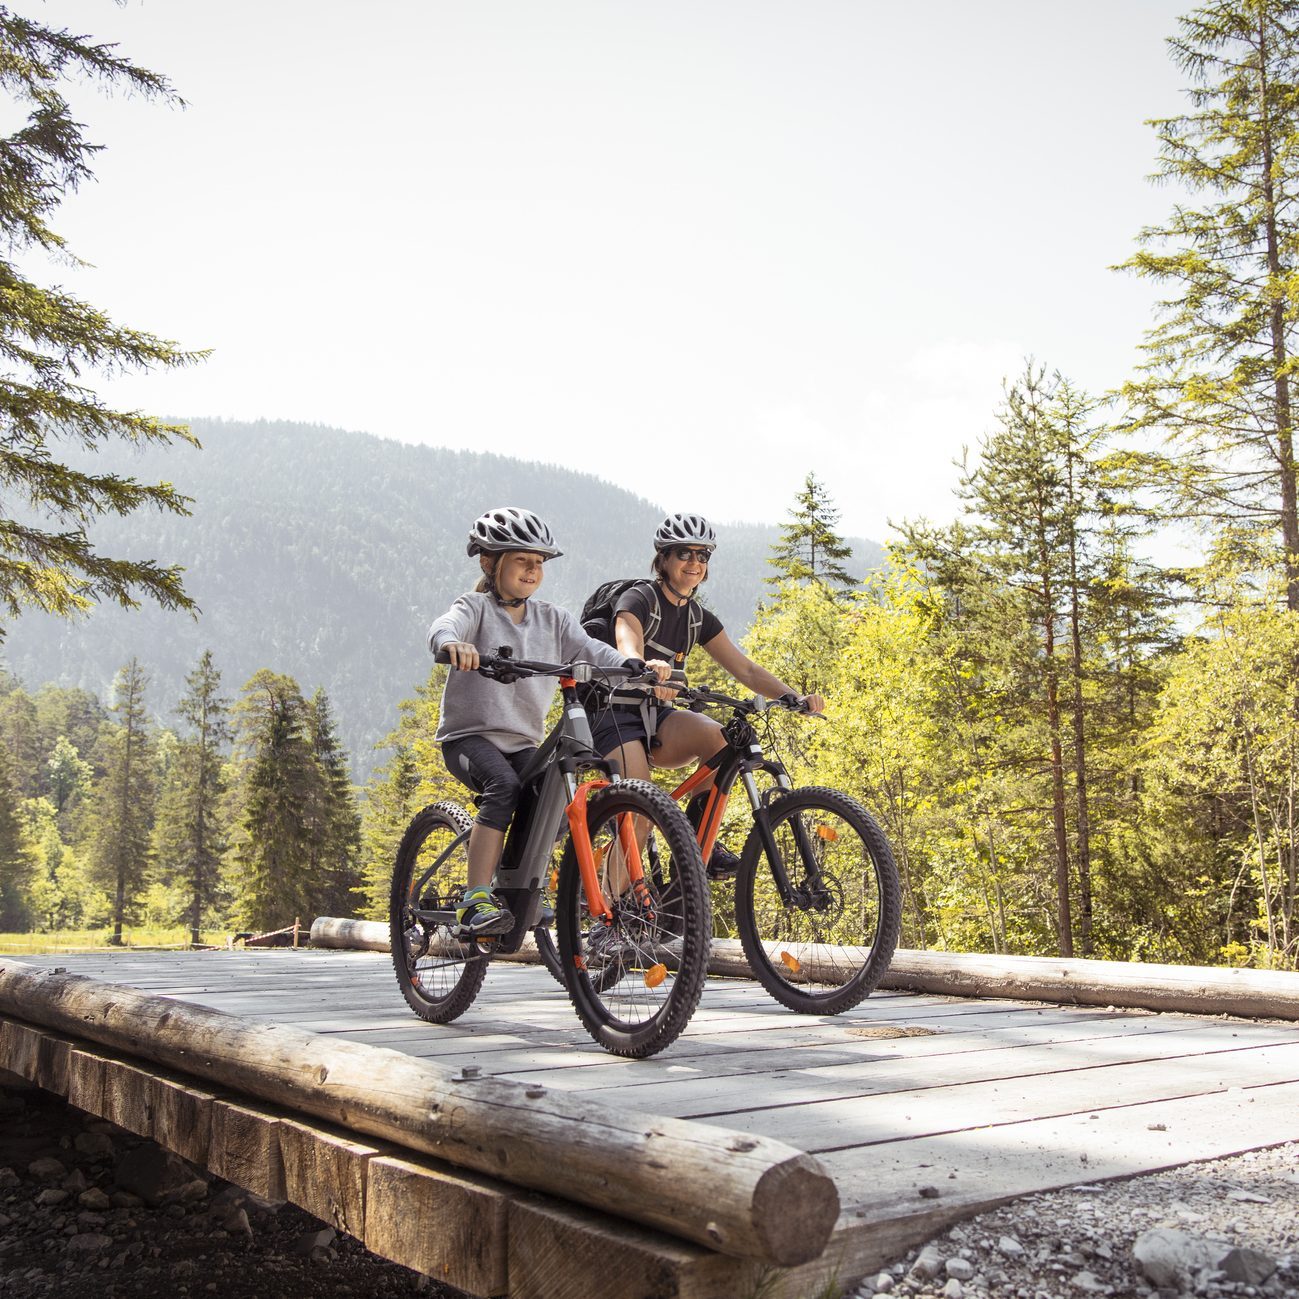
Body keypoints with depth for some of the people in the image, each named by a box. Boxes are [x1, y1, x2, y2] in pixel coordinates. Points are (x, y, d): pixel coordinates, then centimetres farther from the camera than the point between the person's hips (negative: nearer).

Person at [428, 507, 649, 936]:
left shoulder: (552, 619, 11)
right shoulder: (476, 607, -2)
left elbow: (590, 649, -5)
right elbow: (443, 626, -25)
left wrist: (636, 666, -25)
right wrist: (453, 644, -50)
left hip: (524, 741, 5)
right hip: (469, 735, -5)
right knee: (504, 785, -32)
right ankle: (476, 901, -29)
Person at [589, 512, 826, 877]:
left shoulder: (699, 618, 9)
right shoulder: (638, 599, -11)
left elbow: (746, 669, 5)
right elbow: (628, 654, -31)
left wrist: (795, 697, -11)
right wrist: (647, 669, -56)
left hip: (657, 718, 6)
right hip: (615, 716, -6)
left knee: (720, 737, -25)